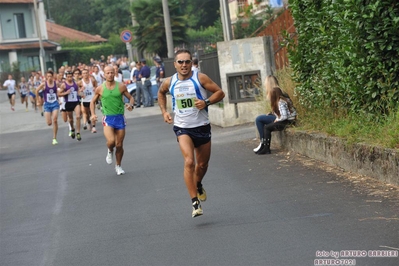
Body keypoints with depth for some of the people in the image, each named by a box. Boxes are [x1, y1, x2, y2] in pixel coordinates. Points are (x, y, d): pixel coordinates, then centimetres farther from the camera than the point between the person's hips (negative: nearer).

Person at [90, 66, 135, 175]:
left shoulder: (121, 86, -1)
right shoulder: (100, 89, 0)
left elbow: (131, 98, 8)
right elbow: (93, 101, 13)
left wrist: (130, 105, -14)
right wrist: (93, 114, 0)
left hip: (120, 117, 1)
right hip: (108, 118, -1)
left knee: (119, 145, 6)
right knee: (111, 141, -24)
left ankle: (118, 166, 28)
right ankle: (110, 151, 13)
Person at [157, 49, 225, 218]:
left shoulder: (200, 78, -9)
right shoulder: (169, 82, -2)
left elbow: (220, 92, -6)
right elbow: (161, 93, 21)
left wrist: (206, 102, -22)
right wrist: (164, 112, 10)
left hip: (202, 126, 1)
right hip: (182, 128, -1)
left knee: (203, 164, 15)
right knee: (189, 162, -21)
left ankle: (198, 185, 49)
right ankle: (195, 202, -19)